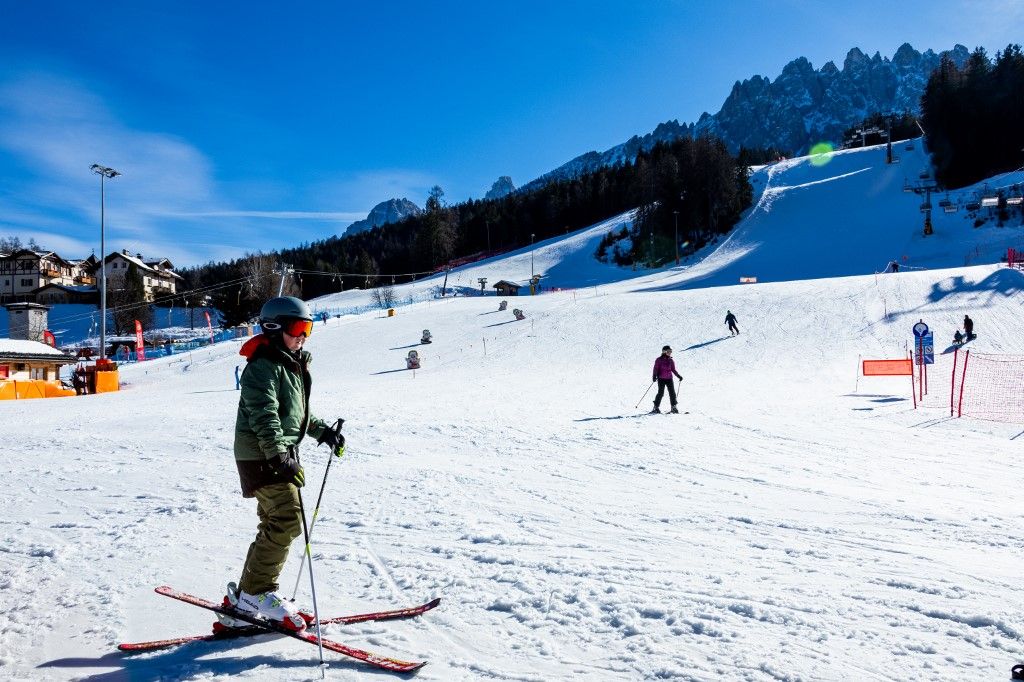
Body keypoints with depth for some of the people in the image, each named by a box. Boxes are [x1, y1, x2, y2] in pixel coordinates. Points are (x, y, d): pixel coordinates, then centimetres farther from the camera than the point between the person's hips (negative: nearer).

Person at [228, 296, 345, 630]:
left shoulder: (293, 365, 17)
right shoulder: (263, 366, -14)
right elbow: (264, 414, -25)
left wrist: (323, 431, 27)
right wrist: (277, 455, -34)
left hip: (283, 453, 10)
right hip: (262, 456, -10)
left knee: (275, 525, 11)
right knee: (286, 522, -15)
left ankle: (248, 597, 18)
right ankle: (254, 593, -4)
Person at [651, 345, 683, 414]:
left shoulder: (671, 360, 12)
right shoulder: (659, 360, -1)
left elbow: (673, 370, 20)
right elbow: (656, 369, -4)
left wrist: (679, 376, 13)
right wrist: (654, 376, -15)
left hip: (669, 379, 4)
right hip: (661, 379, -4)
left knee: (672, 393, -1)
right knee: (661, 393, -9)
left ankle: (674, 408, 6)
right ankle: (656, 407, 0)